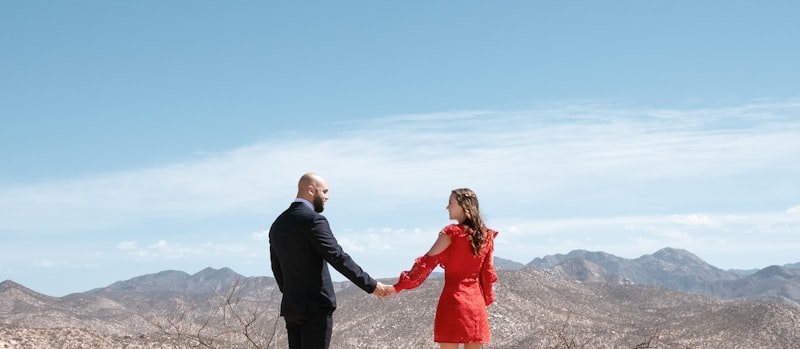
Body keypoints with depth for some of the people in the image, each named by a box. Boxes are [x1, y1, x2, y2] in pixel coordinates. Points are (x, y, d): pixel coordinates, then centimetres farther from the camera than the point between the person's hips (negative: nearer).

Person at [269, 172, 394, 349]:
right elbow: (338, 258, -19)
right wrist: (371, 285, -16)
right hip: (316, 307, -8)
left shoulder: (278, 224, 12)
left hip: (291, 307, 8)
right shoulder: (313, 220, -14)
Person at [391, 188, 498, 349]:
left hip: (453, 300, -5)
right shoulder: (486, 236, 8)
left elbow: (426, 263, -8)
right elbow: (487, 273, 12)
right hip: (476, 302, 5)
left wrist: (399, 286, -4)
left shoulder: (451, 233, -7)